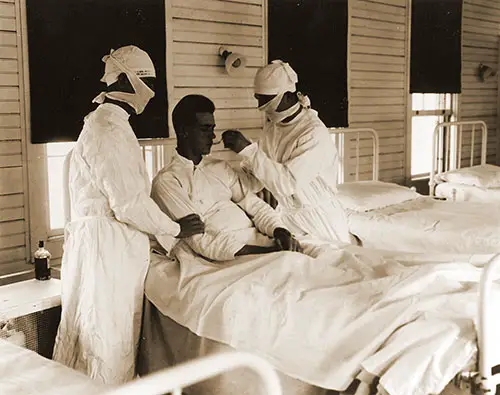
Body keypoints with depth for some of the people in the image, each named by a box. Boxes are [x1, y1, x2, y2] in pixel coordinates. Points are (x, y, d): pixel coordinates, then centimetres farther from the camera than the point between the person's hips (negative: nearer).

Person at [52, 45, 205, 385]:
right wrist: (174, 229, -7)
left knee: (116, 336, 17)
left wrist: (170, 235, 16)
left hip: (116, 244, 10)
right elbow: (129, 204, -21)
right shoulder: (110, 129, -17)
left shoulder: (110, 122, 15)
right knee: (108, 339, 1)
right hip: (107, 246, -10)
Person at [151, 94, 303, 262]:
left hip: (259, 239, 7)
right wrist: (264, 251, -21)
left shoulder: (221, 168, 19)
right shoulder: (166, 180, -4)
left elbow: (255, 205, 13)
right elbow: (201, 241, -13)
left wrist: (280, 231, -11)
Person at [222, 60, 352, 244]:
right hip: (285, 214, 6)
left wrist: (248, 149, -32)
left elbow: (288, 182, -30)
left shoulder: (314, 133, -22)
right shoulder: (272, 126, 2)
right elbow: (256, 170, 9)